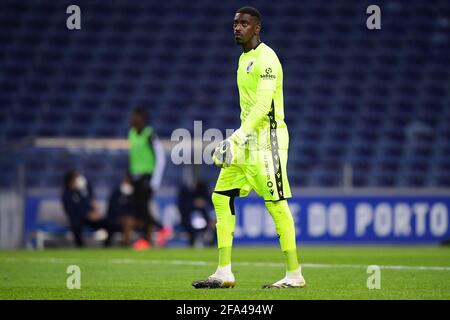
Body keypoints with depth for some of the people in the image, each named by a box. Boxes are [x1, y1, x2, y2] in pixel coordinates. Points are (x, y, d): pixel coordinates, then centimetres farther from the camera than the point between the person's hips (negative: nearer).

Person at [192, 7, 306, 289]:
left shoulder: (265, 59, -12)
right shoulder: (245, 59, 18)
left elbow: (263, 106, -21)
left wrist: (237, 138, -27)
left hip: (267, 138, -10)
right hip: (248, 138, 10)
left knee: (276, 204, -9)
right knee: (222, 197, 5)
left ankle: (295, 275, -4)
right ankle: (225, 273, 6)